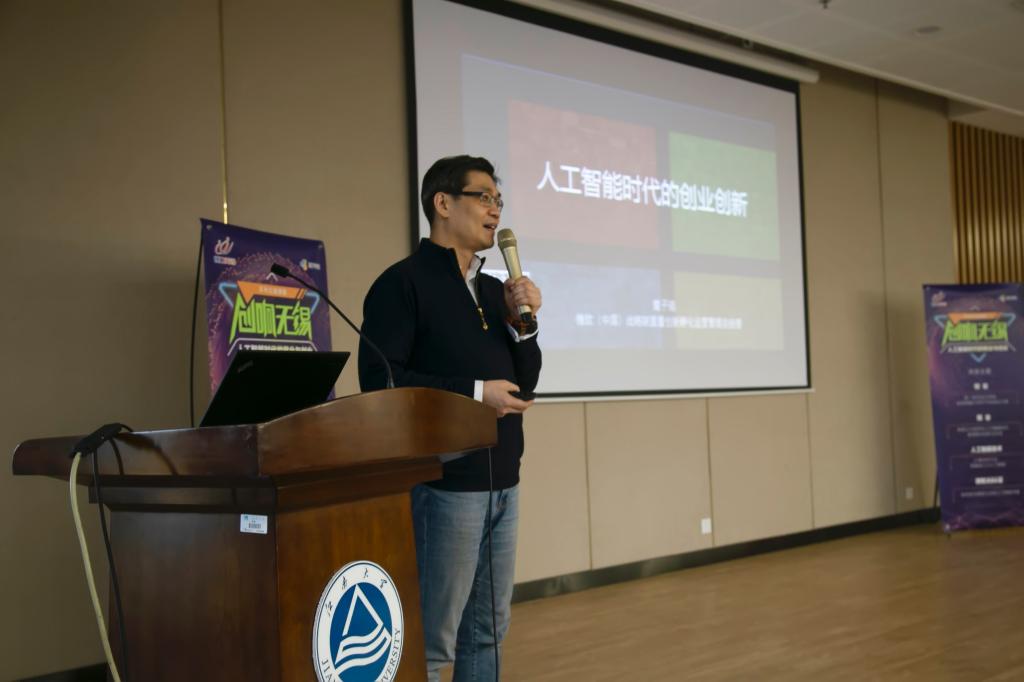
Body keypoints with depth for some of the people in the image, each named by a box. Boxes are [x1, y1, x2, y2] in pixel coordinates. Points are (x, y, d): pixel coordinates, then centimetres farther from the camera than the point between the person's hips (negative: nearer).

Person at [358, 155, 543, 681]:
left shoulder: (495, 290, 15)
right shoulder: (403, 282, -7)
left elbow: (525, 383, 16)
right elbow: (379, 380, -17)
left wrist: (522, 323, -1)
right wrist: (474, 393, -18)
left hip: (503, 481, 8)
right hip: (443, 483, -8)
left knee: (486, 631, 14)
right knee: (430, 640, -2)